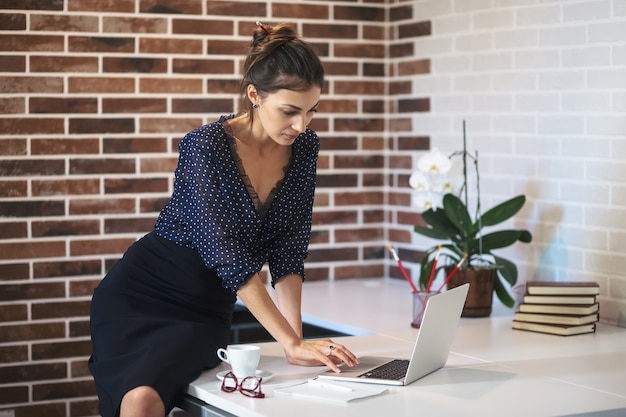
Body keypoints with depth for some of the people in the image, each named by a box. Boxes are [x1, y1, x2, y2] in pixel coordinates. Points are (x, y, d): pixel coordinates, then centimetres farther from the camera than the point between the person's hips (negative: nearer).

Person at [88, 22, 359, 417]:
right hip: (139, 293, -3)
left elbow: (288, 252, -1)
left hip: (205, 310, 3)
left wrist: (297, 340, -12)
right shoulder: (205, 147, -20)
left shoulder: (304, 147, -3)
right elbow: (231, 259, -25)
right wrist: (292, 344, -28)